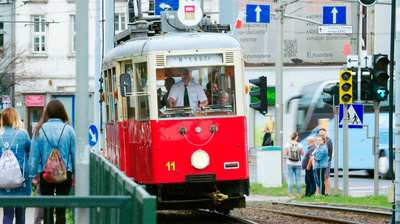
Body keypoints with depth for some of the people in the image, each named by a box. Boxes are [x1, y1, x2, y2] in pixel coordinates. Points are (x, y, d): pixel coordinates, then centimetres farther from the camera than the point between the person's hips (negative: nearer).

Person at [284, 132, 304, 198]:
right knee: (298, 179, 5)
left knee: (290, 179, 3)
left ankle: (290, 194, 0)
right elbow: (302, 154, 2)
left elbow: (285, 154, -4)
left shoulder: (288, 144, -6)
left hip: (290, 163, 0)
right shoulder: (299, 145, -5)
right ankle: (298, 194, 5)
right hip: (297, 164, 0)